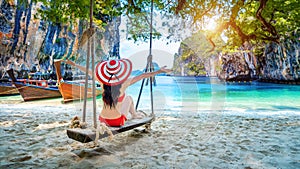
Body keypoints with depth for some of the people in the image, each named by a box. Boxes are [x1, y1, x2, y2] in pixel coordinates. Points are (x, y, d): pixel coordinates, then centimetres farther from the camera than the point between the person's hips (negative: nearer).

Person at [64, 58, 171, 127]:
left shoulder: (103, 82, -13)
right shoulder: (123, 84, -23)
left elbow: (88, 72, 1)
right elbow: (142, 76, -20)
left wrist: (75, 64, 15)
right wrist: (159, 71, -17)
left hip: (103, 120, 4)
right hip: (117, 121, -3)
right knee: (129, 98, 21)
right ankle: (134, 114, 45)